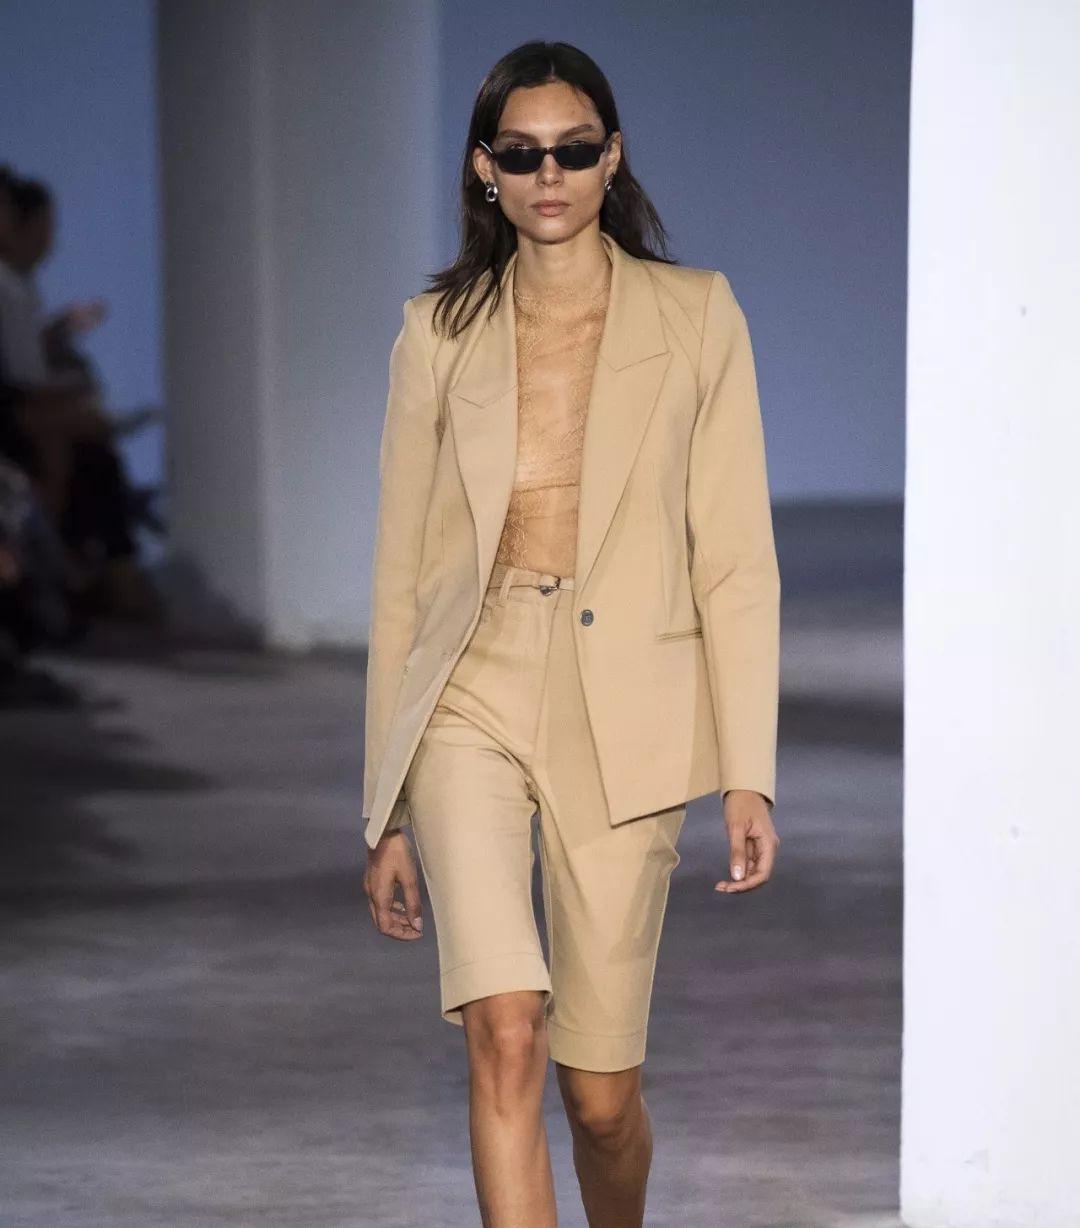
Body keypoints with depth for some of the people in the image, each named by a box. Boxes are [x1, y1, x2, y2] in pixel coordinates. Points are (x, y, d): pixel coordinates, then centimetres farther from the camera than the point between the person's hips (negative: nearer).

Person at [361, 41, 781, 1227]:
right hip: (472, 697, 0)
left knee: (602, 1089, 5)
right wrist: (385, 811, 10)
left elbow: (736, 560, 2)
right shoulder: (439, 331, 7)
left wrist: (749, 774, -6)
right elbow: (400, 572, 11)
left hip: (624, 716, 0)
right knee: (505, 1035, -21)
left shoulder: (696, 317, 4)